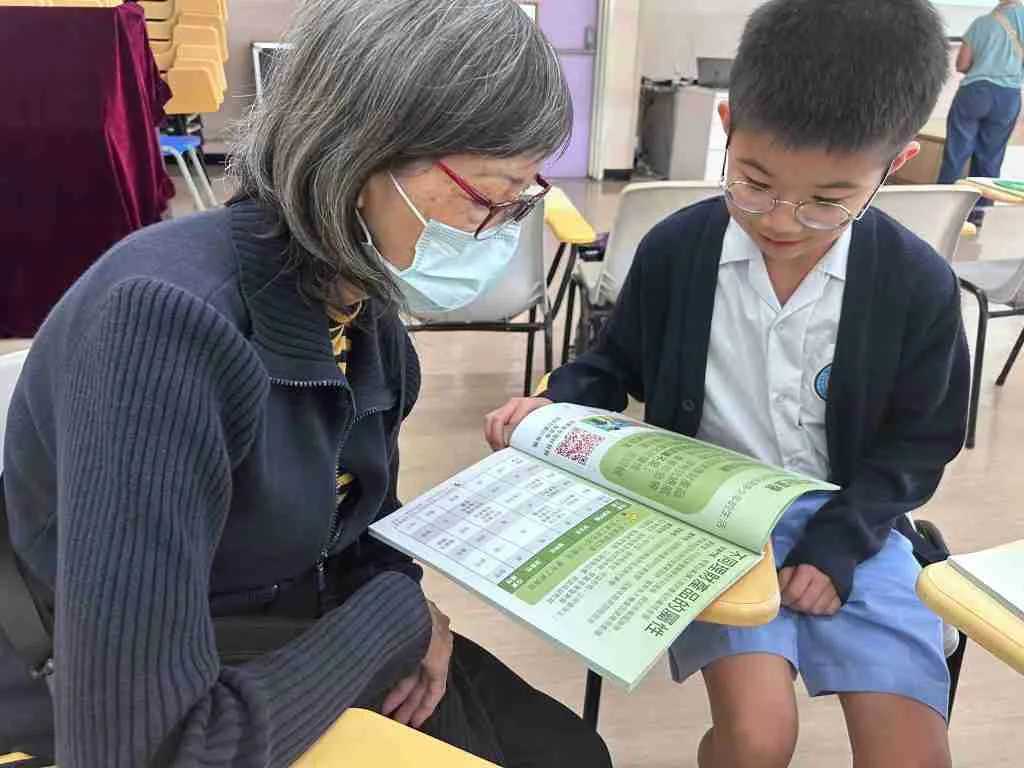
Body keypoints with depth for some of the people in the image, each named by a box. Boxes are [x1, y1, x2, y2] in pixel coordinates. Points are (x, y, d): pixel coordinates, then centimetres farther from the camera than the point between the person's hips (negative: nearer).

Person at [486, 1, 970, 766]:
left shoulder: (921, 284, -9)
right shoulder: (674, 250, -9)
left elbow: (919, 440, 1)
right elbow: (614, 367, 8)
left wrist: (838, 542, -11)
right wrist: (555, 406, -13)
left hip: (848, 518, 2)